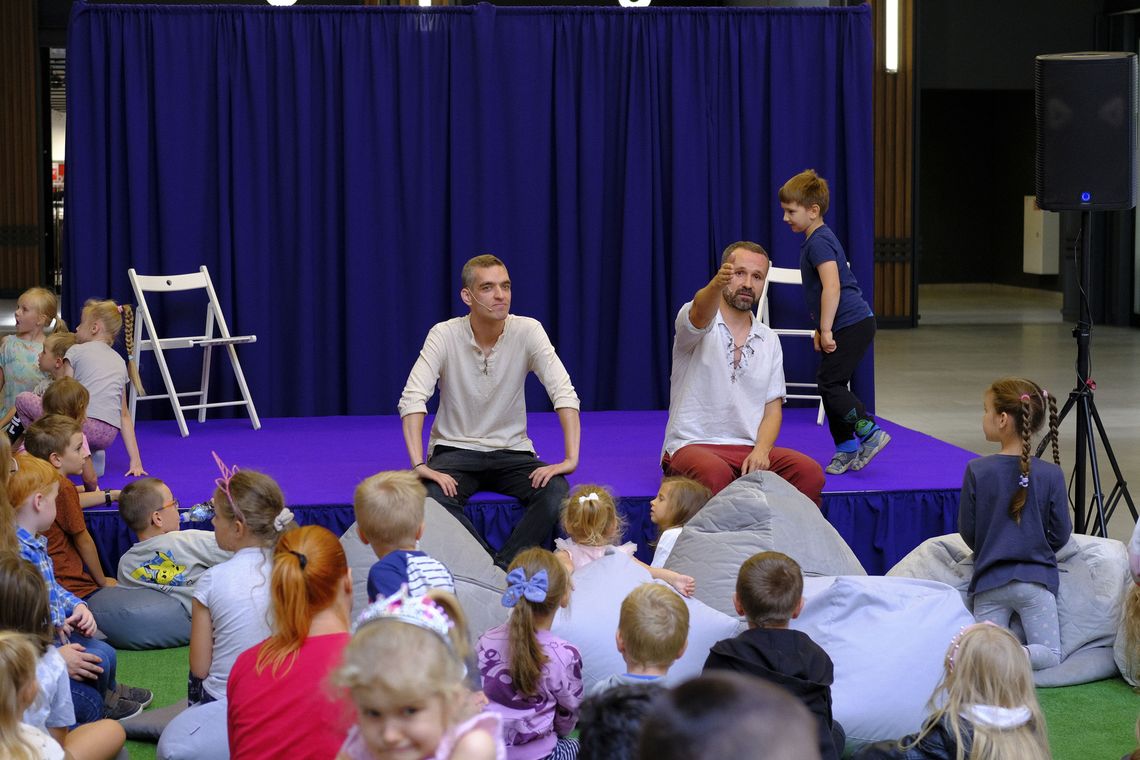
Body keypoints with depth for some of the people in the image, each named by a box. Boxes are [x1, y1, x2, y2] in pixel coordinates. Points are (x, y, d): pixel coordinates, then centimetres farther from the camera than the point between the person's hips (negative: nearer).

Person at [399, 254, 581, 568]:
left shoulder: (527, 331, -9)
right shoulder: (445, 335, -11)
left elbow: (564, 393, -15)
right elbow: (412, 399, -20)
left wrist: (571, 458, -28)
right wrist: (419, 465, -33)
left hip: (511, 449, 1)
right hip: (455, 448, -1)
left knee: (555, 490, -29)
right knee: (432, 496, -34)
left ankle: (503, 569, -26)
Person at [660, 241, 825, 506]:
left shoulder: (769, 340, 15)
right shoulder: (698, 322, 0)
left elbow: (773, 409, 12)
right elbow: (701, 312, -26)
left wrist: (761, 450, -10)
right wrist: (717, 284, -51)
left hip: (750, 449, 4)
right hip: (692, 445, -4)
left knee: (810, 472, -26)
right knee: (715, 474, -40)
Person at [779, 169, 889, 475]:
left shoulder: (820, 242, -15)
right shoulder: (817, 240, 18)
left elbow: (832, 287, -25)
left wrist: (826, 329, -23)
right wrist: (821, 329, 25)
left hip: (852, 324, -10)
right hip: (850, 325, 10)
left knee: (829, 382, -12)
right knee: (832, 385, 11)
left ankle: (870, 432, -10)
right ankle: (846, 450, 15)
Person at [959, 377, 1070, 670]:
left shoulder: (977, 471, -7)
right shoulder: (1051, 475, -6)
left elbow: (967, 532, 1)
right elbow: (1061, 535, 1)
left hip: (988, 580, 1)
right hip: (1035, 579, -1)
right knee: (1049, 655, 2)